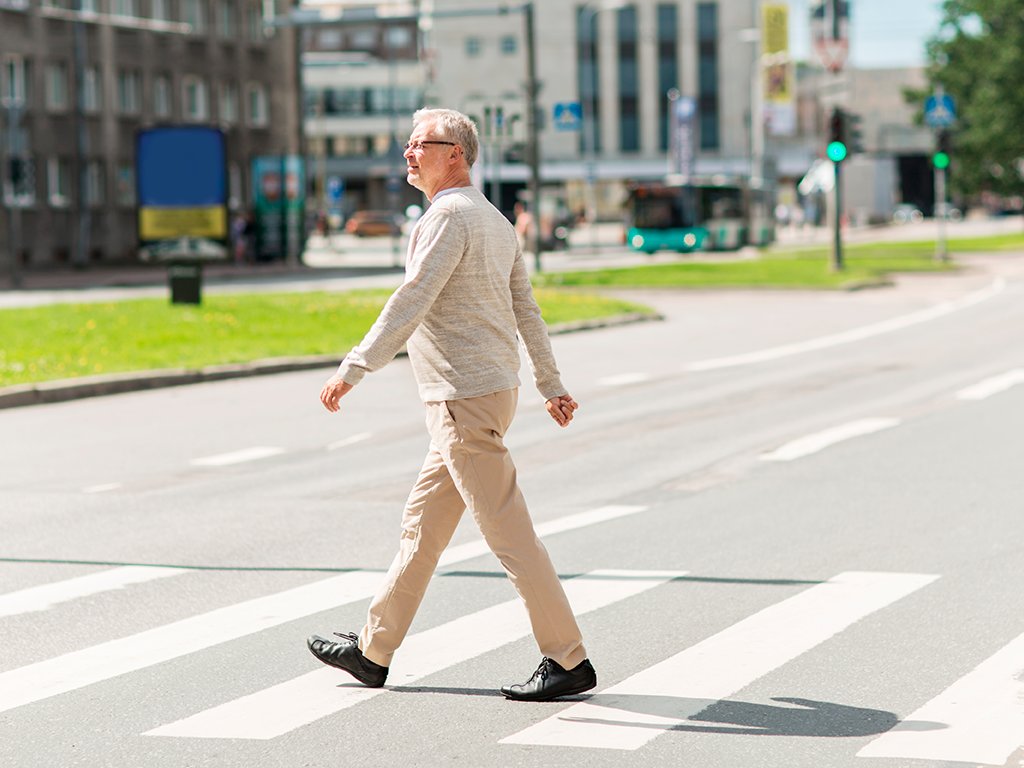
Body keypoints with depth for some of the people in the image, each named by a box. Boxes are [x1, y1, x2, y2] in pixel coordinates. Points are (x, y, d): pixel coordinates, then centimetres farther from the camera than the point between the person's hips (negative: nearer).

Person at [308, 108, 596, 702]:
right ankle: (374, 651, 23)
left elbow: (411, 302, -22)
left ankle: (569, 661, -5)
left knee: (508, 531, -7)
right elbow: (527, 309, 22)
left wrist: (354, 368, -24)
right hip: (492, 387, 10)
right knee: (422, 524, 15)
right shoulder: (495, 221, 17)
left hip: (465, 397, -10)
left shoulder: (449, 216, -13)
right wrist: (552, 385, 27)